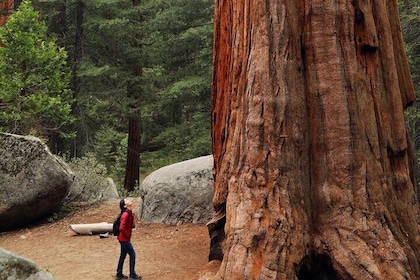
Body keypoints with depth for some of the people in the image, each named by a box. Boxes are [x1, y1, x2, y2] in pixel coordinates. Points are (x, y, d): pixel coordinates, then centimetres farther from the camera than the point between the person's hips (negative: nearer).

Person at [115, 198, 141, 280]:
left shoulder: (129, 213, 7)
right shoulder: (126, 214, -22)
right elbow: (122, 228, -28)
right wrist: (127, 236, -17)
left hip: (124, 238, 9)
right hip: (124, 239, -9)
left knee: (123, 255, 16)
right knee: (132, 254, -2)